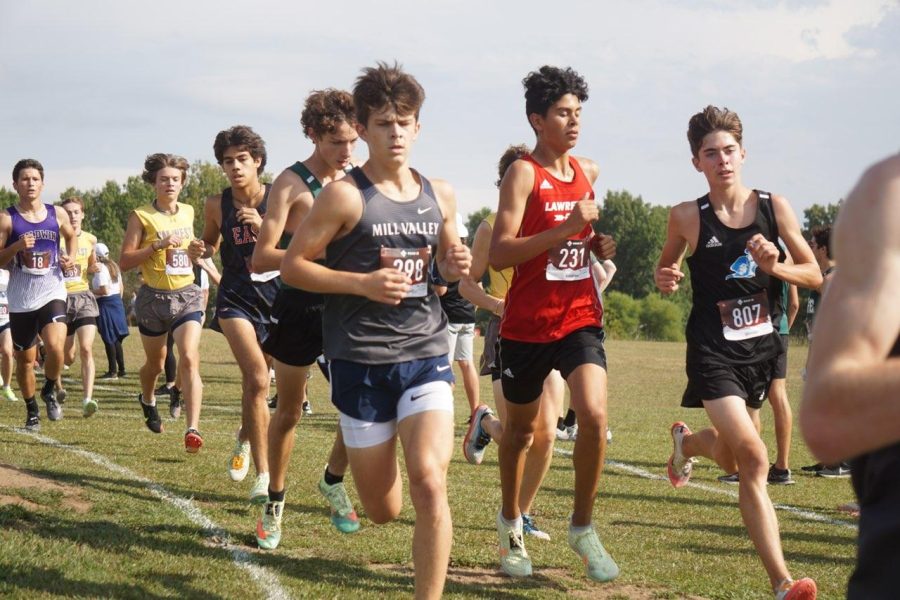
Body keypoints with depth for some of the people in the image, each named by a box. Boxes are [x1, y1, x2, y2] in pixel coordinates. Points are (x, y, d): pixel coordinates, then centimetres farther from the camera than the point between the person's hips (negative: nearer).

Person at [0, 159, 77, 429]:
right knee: (24, 359, 10)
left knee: (55, 347, -22)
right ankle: (31, 409, 32)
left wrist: (70, 257, 5)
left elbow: (71, 236, 24)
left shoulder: (57, 214, 3)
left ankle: (49, 391, 7)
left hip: (52, 293, 0)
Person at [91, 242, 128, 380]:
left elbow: (104, 290, -20)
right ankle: (121, 369, 15)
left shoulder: (100, 269, -15)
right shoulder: (114, 266, 11)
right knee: (117, 339, 14)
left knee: (109, 339, -4)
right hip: (117, 301, 9)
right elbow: (120, 287, 15)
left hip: (105, 303, -9)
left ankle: (113, 371, -2)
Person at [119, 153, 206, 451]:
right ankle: (147, 400, 50)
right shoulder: (141, 216, -6)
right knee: (155, 363, 15)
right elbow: (124, 261, -10)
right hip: (153, 297, -2)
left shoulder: (188, 212, 8)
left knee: (189, 358, -18)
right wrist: (157, 245, -20)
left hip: (187, 295, 2)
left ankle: (193, 429, -25)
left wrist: (195, 251, 5)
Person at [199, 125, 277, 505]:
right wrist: (201, 252, -7)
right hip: (237, 298, -1)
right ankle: (263, 475, -14)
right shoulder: (217, 205, -1)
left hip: (276, 296, 1)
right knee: (258, 379, -20)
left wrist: (263, 226, -22)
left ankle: (245, 438, 47)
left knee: (254, 381, 14)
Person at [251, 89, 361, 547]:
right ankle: (274, 504, 24)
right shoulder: (291, 183, -8)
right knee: (288, 412, 8)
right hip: (300, 308, -4)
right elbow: (262, 258, -14)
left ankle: (334, 480, 19)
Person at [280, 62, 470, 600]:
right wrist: (363, 283, -19)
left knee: (430, 483, -19)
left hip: (426, 355, 3)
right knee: (383, 511, 6)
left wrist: (457, 265, 0)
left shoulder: (439, 196, 8)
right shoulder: (346, 196, -7)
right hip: (361, 361, -3)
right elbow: (293, 264, -6)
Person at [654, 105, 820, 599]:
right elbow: (666, 266, 11)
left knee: (732, 462, 20)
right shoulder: (688, 217, -7)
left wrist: (774, 266, -17)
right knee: (753, 459, -19)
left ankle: (687, 443, 56)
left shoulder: (774, 207, -3)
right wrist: (665, 279, -12)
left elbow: (814, 276, 2)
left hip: (762, 347, 4)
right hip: (714, 350, -4)